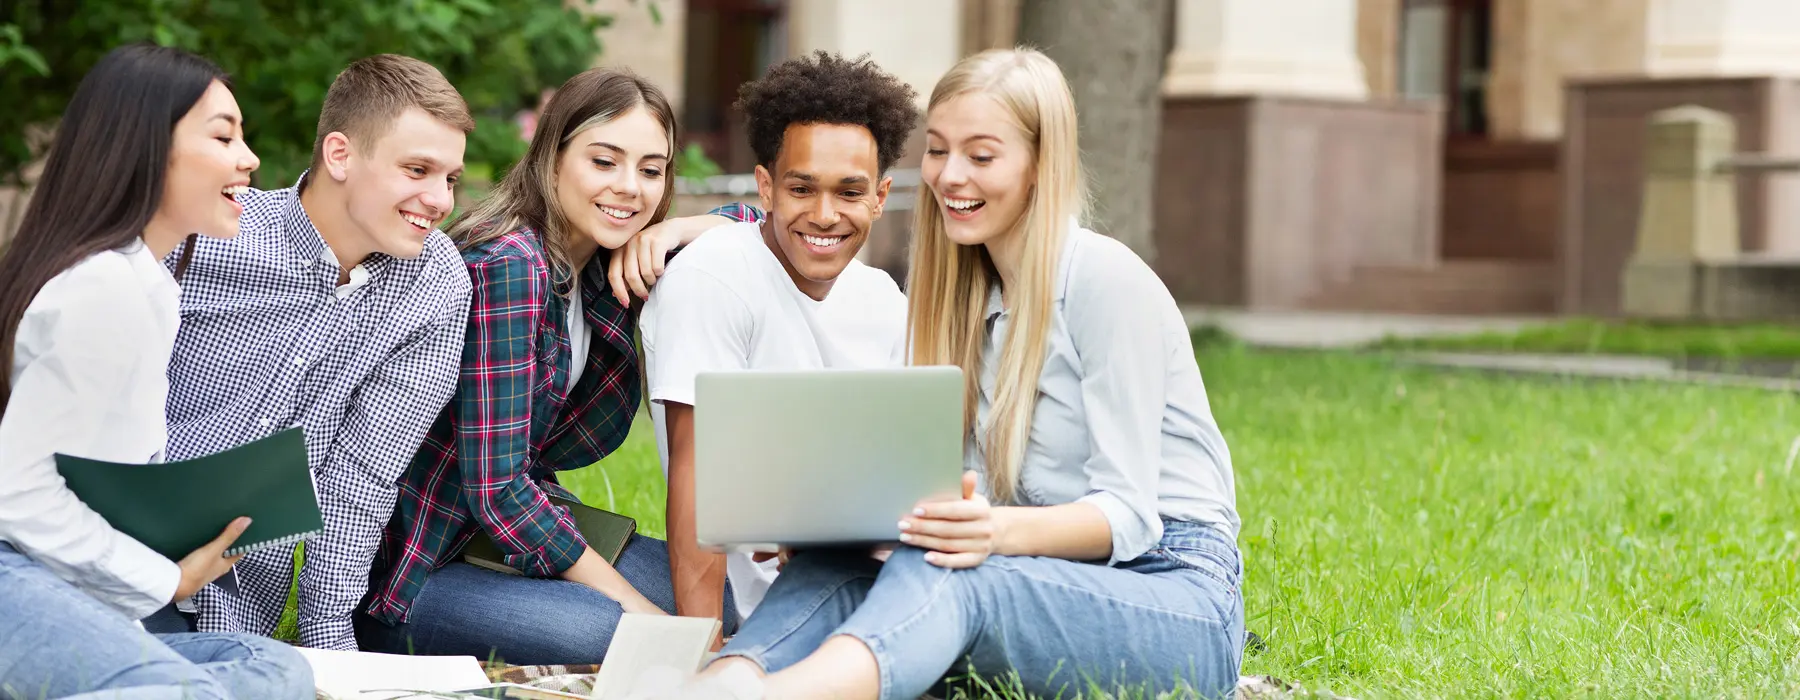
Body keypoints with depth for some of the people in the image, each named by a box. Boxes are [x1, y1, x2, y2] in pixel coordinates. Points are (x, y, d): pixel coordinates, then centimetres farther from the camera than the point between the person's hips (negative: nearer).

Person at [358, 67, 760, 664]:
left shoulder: (606, 262, 2)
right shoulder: (506, 267, -23)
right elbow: (494, 487, -25)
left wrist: (682, 230, -7)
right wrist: (631, 602, -20)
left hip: (518, 522, 8)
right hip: (402, 571, -8)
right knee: (602, 631, -30)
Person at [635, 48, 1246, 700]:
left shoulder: (1107, 280, -9)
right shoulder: (966, 291, 15)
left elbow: (1127, 515, -14)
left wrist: (1001, 530, -34)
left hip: (1176, 595, -6)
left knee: (945, 574, -36)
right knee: (834, 569, -21)